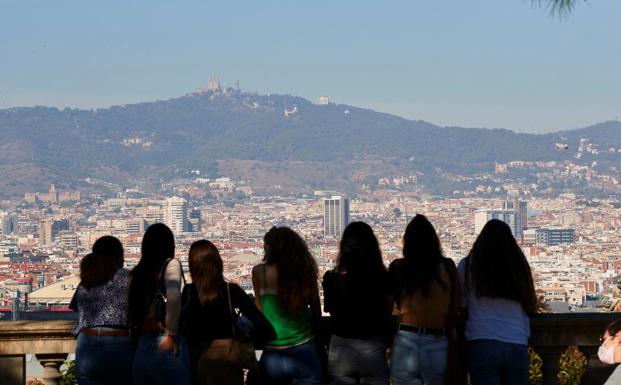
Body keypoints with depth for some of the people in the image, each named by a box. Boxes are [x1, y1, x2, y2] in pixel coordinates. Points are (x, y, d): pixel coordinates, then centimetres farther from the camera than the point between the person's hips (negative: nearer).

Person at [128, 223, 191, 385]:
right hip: (165, 346, -5)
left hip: (142, 346, 5)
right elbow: (173, 298, -20)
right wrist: (171, 333, -13)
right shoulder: (170, 264, -3)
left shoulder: (138, 271, 11)